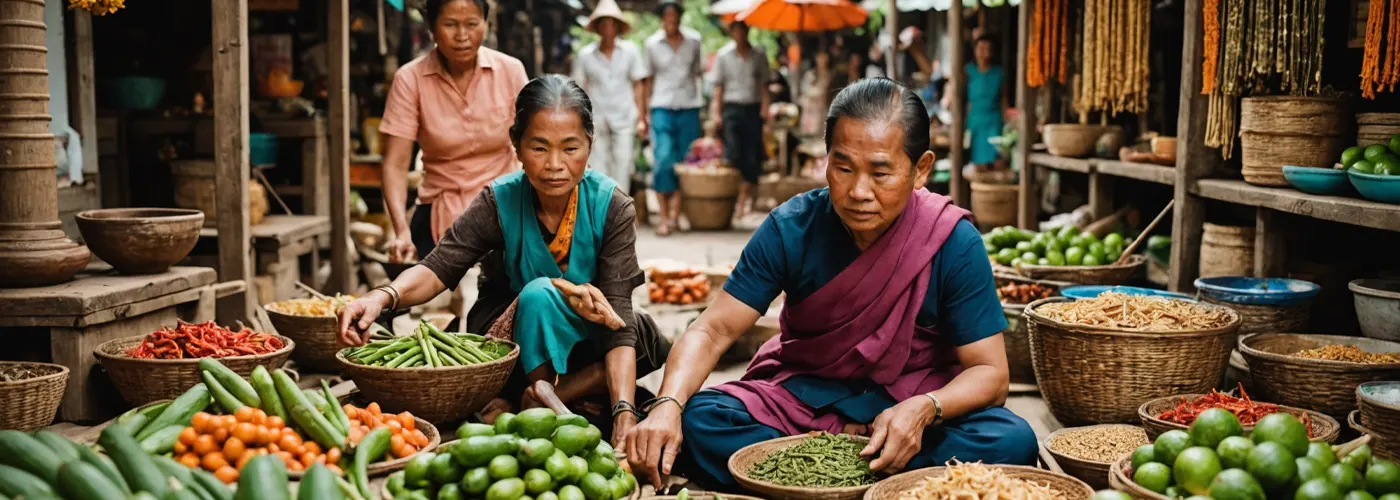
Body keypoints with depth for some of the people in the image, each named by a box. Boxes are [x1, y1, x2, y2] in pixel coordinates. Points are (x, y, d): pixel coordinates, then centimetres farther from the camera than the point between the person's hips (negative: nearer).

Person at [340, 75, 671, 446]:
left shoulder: (611, 208, -19)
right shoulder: (500, 202, -15)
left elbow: (617, 316, -28)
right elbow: (439, 267, -23)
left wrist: (624, 415, -41)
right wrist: (384, 296, -47)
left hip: (580, 340, 1)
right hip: (515, 334, -1)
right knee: (538, 295, -33)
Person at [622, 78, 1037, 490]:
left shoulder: (953, 243, -16)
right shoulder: (792, 229, -13)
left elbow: (989, 371, -14)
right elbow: (713, 330, -14)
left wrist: (924, 409, -35)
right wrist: (667, 405, -34)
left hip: (912, 399, 0)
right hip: (804, 393, 1)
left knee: (1011, 441, -30)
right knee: (696, 424, -26)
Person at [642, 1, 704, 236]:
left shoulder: (694, 41, 5)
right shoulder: (652, 44, 3)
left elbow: (697, 73, 13)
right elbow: (648, 80, 8)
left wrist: (699, 98, 6)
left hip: (689, 107, 2)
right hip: (662, 108, -2)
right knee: (664, 159, -13)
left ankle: (676, 214, 11)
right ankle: (664, 217, -6)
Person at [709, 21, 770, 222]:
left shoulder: (759, 55, 6)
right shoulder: (723, 55, 4)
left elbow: (764, 85, 7)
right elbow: (719, 86, 5)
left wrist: (765, 108, -4)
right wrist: (717, 112, -1)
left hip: (753, 108, 1)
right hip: (732, 108, -1)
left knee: (753, 156, -2)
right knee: (733, 155, -8)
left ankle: (745, 197, 6)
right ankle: (733, 197, 0)